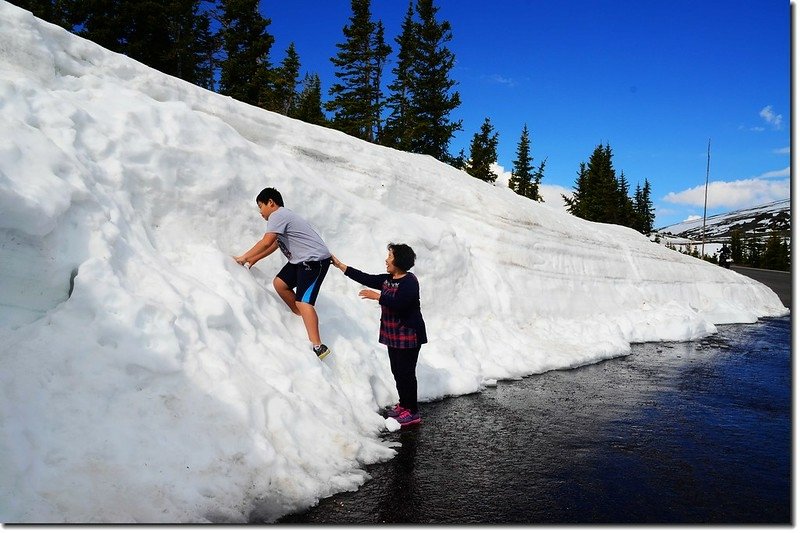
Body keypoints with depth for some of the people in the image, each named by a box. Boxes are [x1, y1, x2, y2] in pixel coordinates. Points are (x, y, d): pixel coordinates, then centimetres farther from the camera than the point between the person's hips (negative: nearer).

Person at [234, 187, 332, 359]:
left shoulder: (278, 215, -10)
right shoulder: (283, 216, 22)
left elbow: (266, 243, -19)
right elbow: (274, 245, 28)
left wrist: (244, 257, -9)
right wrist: (253, 260, 26)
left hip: (315, 259, -10)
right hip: (301, 260, 10)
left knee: (302, 301, -19)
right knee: (279, 283, 14)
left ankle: (318, 347, -26)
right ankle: (301, 318, 25)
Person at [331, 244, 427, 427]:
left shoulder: (410, 281, -16)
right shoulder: (387, 279, 11)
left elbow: (398, 303, -29)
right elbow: (365, 278, 14)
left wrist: (376, 296, -23)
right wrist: (340, 265, 15)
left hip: (408, 336, -9)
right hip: (393, 335, 9)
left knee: (406, 372, -5)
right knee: (397, 371, 14)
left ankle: (413, 412, 4)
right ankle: (404, 404, 27)